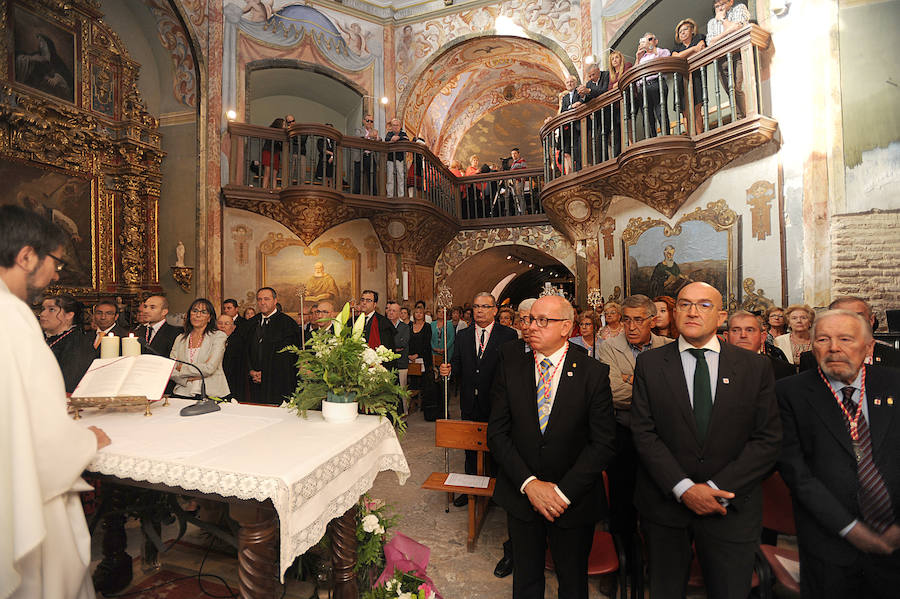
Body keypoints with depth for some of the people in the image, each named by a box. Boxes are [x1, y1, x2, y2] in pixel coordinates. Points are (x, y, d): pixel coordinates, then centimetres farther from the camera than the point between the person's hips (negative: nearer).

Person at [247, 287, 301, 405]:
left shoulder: (287, 322, -7)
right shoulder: (253, 322, 13)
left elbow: (285, 355, -10)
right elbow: (248, 350, 15)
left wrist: (264, 374, -10)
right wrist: (251, 370, 0)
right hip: (256, 382, 5)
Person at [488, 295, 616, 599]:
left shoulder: (594, 373, -12)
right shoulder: (510, 364, -8)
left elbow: (604, 442, -11)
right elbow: (497, 432, -7)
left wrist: (564, 491, -16)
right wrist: (529, 483, -16)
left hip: (574, 499, -1)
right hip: (521, 494, 2)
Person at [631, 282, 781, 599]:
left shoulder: (756, 367, 0)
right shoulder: (648, 364, -4)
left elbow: (768, 439, -4)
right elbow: (644, 433, -7)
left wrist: (717, 488, -12)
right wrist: (684, 488, -15)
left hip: (731, 509, 1)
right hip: (664, 506, 0)